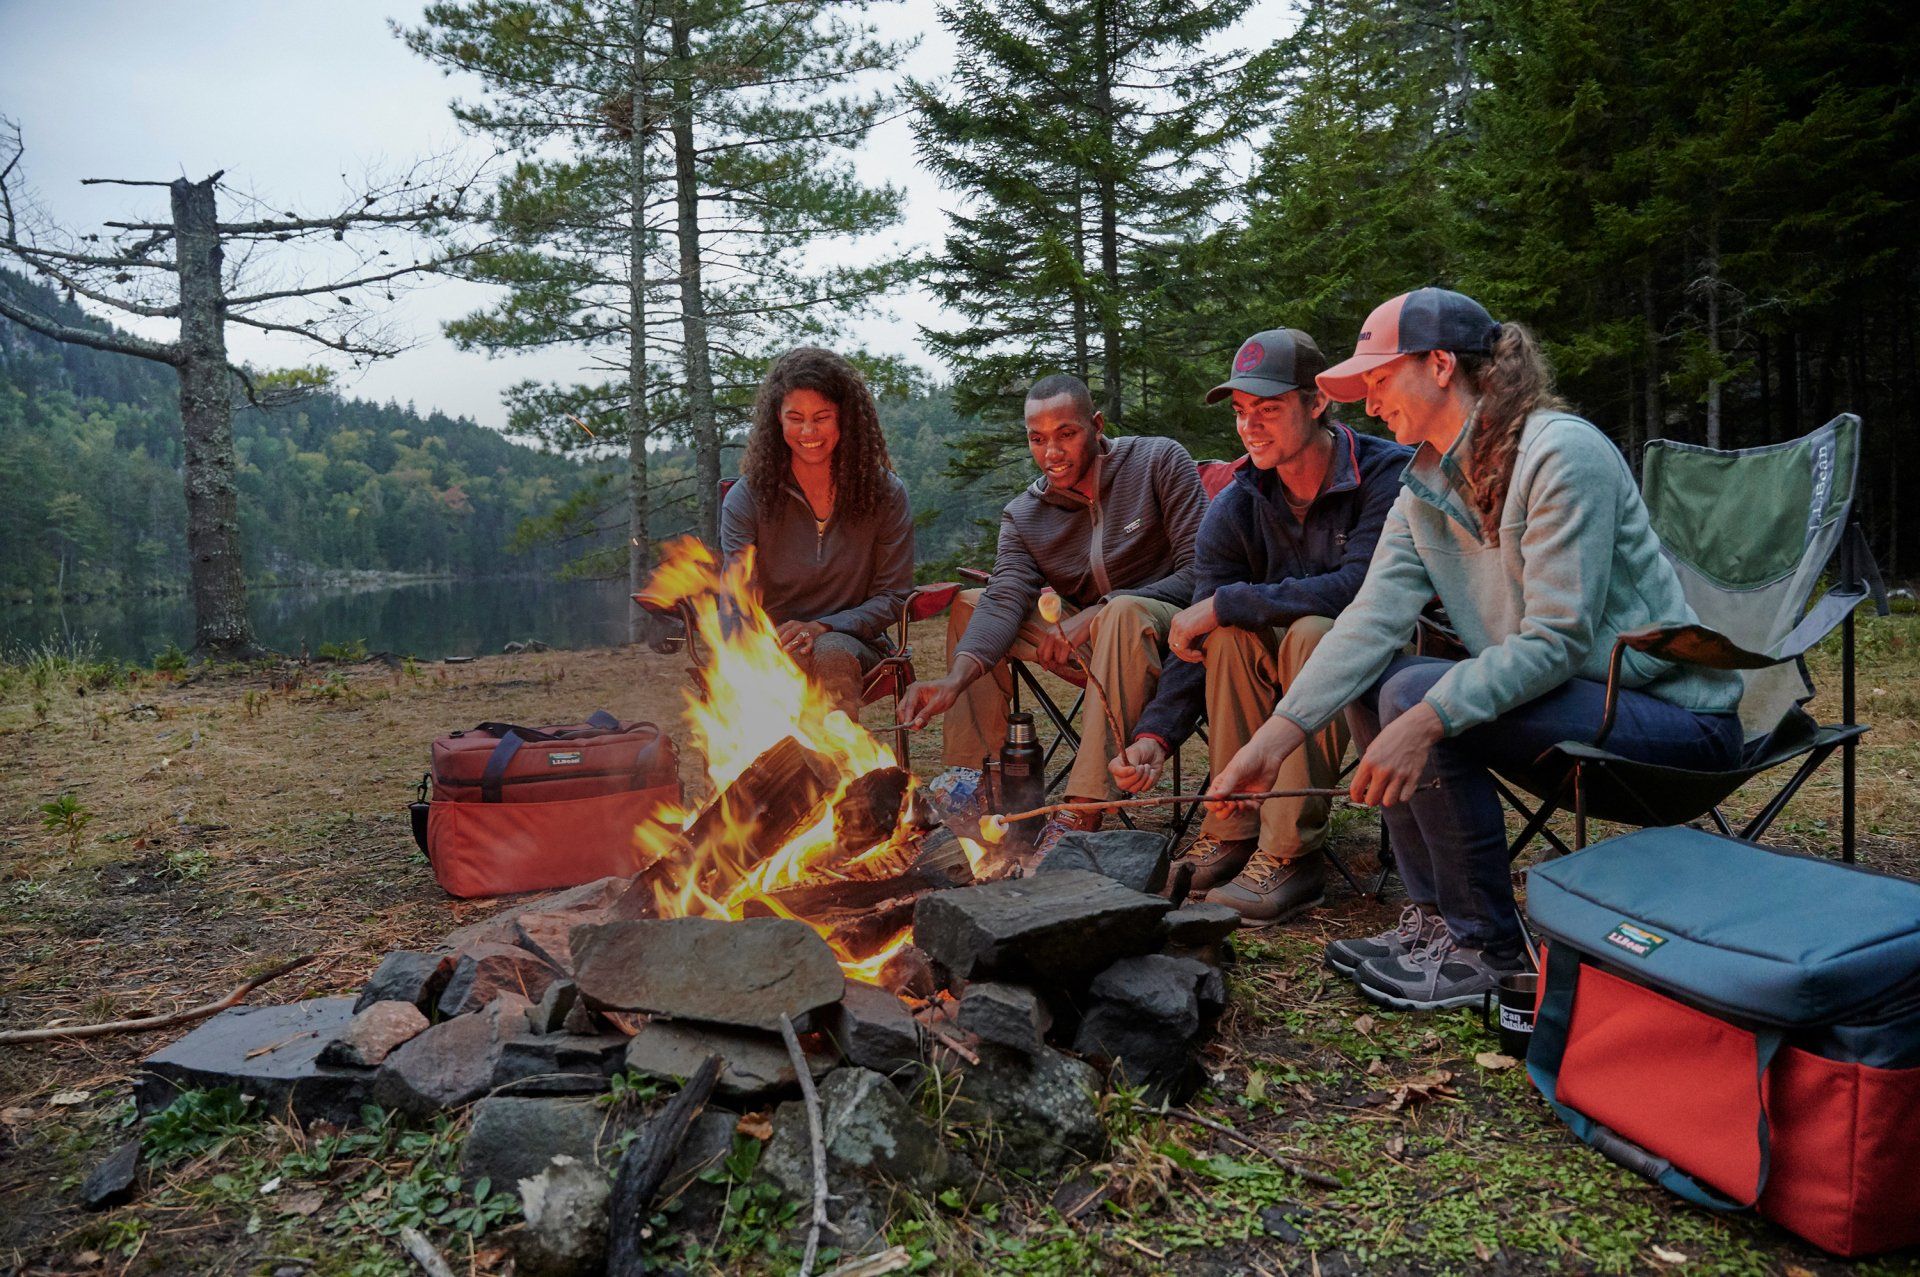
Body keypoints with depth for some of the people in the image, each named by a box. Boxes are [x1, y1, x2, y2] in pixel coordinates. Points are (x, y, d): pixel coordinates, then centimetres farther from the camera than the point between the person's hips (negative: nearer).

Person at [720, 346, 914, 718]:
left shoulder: (885, 493, 2)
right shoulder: (746, 499, 0)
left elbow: (893, 596, 2)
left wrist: (822, 627, -16)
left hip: (853, 642, 1)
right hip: (773, 647, 0)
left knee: (831, 653, -36)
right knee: (799, 659, -37)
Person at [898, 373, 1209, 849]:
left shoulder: (1159, 462, -7)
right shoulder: (1022, 516, 2)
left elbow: (1198, 572, -14)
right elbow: (1004, 602, -15)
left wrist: (1098, 613, -22)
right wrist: (956, 679, -35)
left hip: (1165, 630, -4)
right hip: (1090, 648, 5)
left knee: (1126, 612, -38)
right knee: (970, 604, -7)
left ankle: (1082, 810, -40)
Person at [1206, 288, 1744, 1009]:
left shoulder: (1562, 454, -19)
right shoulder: (1426, 485, 6)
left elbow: (1558, 641, -25)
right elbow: (1371, 618, -6)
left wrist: (1426, 719, -36)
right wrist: (1274, 738, -16)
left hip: (1676, 717, -8)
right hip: (1570, 700, 8)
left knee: (1414, 697, -24)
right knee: (1372, 680, 0)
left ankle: (1486, 946, -8)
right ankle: (1438, 917, 5)